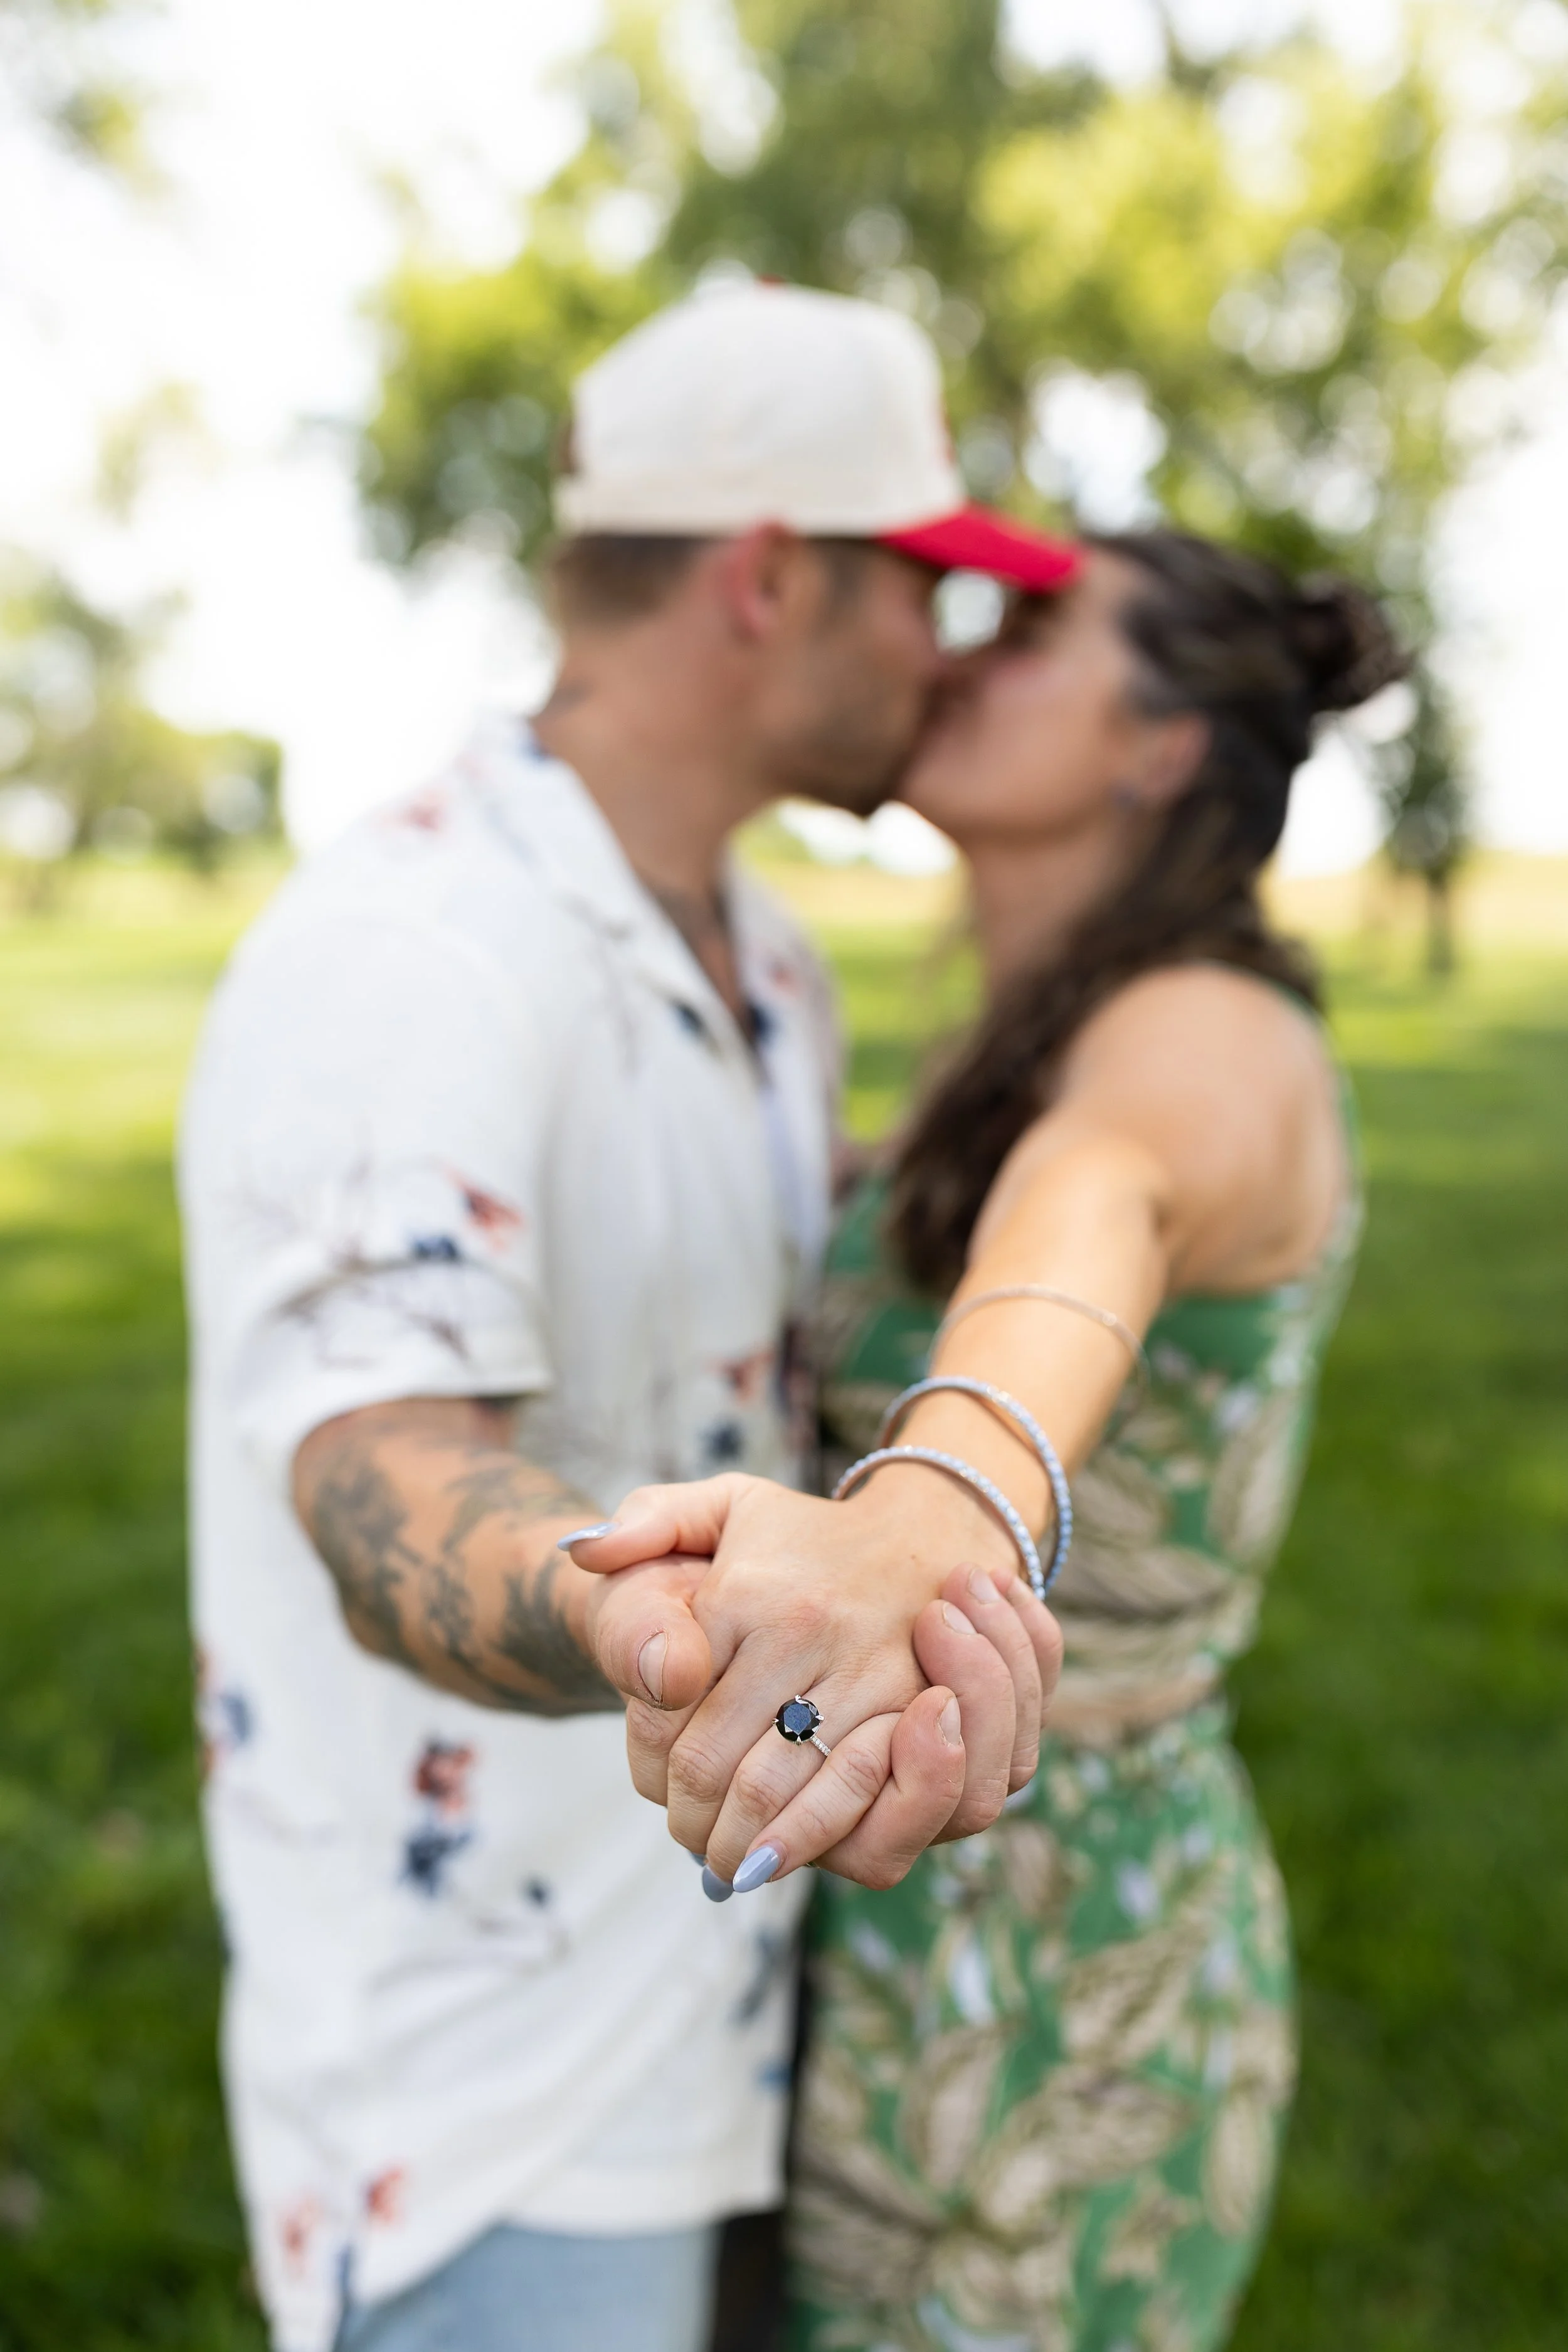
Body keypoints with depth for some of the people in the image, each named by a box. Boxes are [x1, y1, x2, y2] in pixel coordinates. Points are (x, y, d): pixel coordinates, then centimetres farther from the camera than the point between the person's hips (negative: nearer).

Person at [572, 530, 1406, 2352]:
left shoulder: (1207, 1044, -21)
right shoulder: (1044, 1070, 7)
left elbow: (1101, 1215, -47)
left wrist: (928, 1516, -66)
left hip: (1029, 1993, -8)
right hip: (950, 1922, 9)